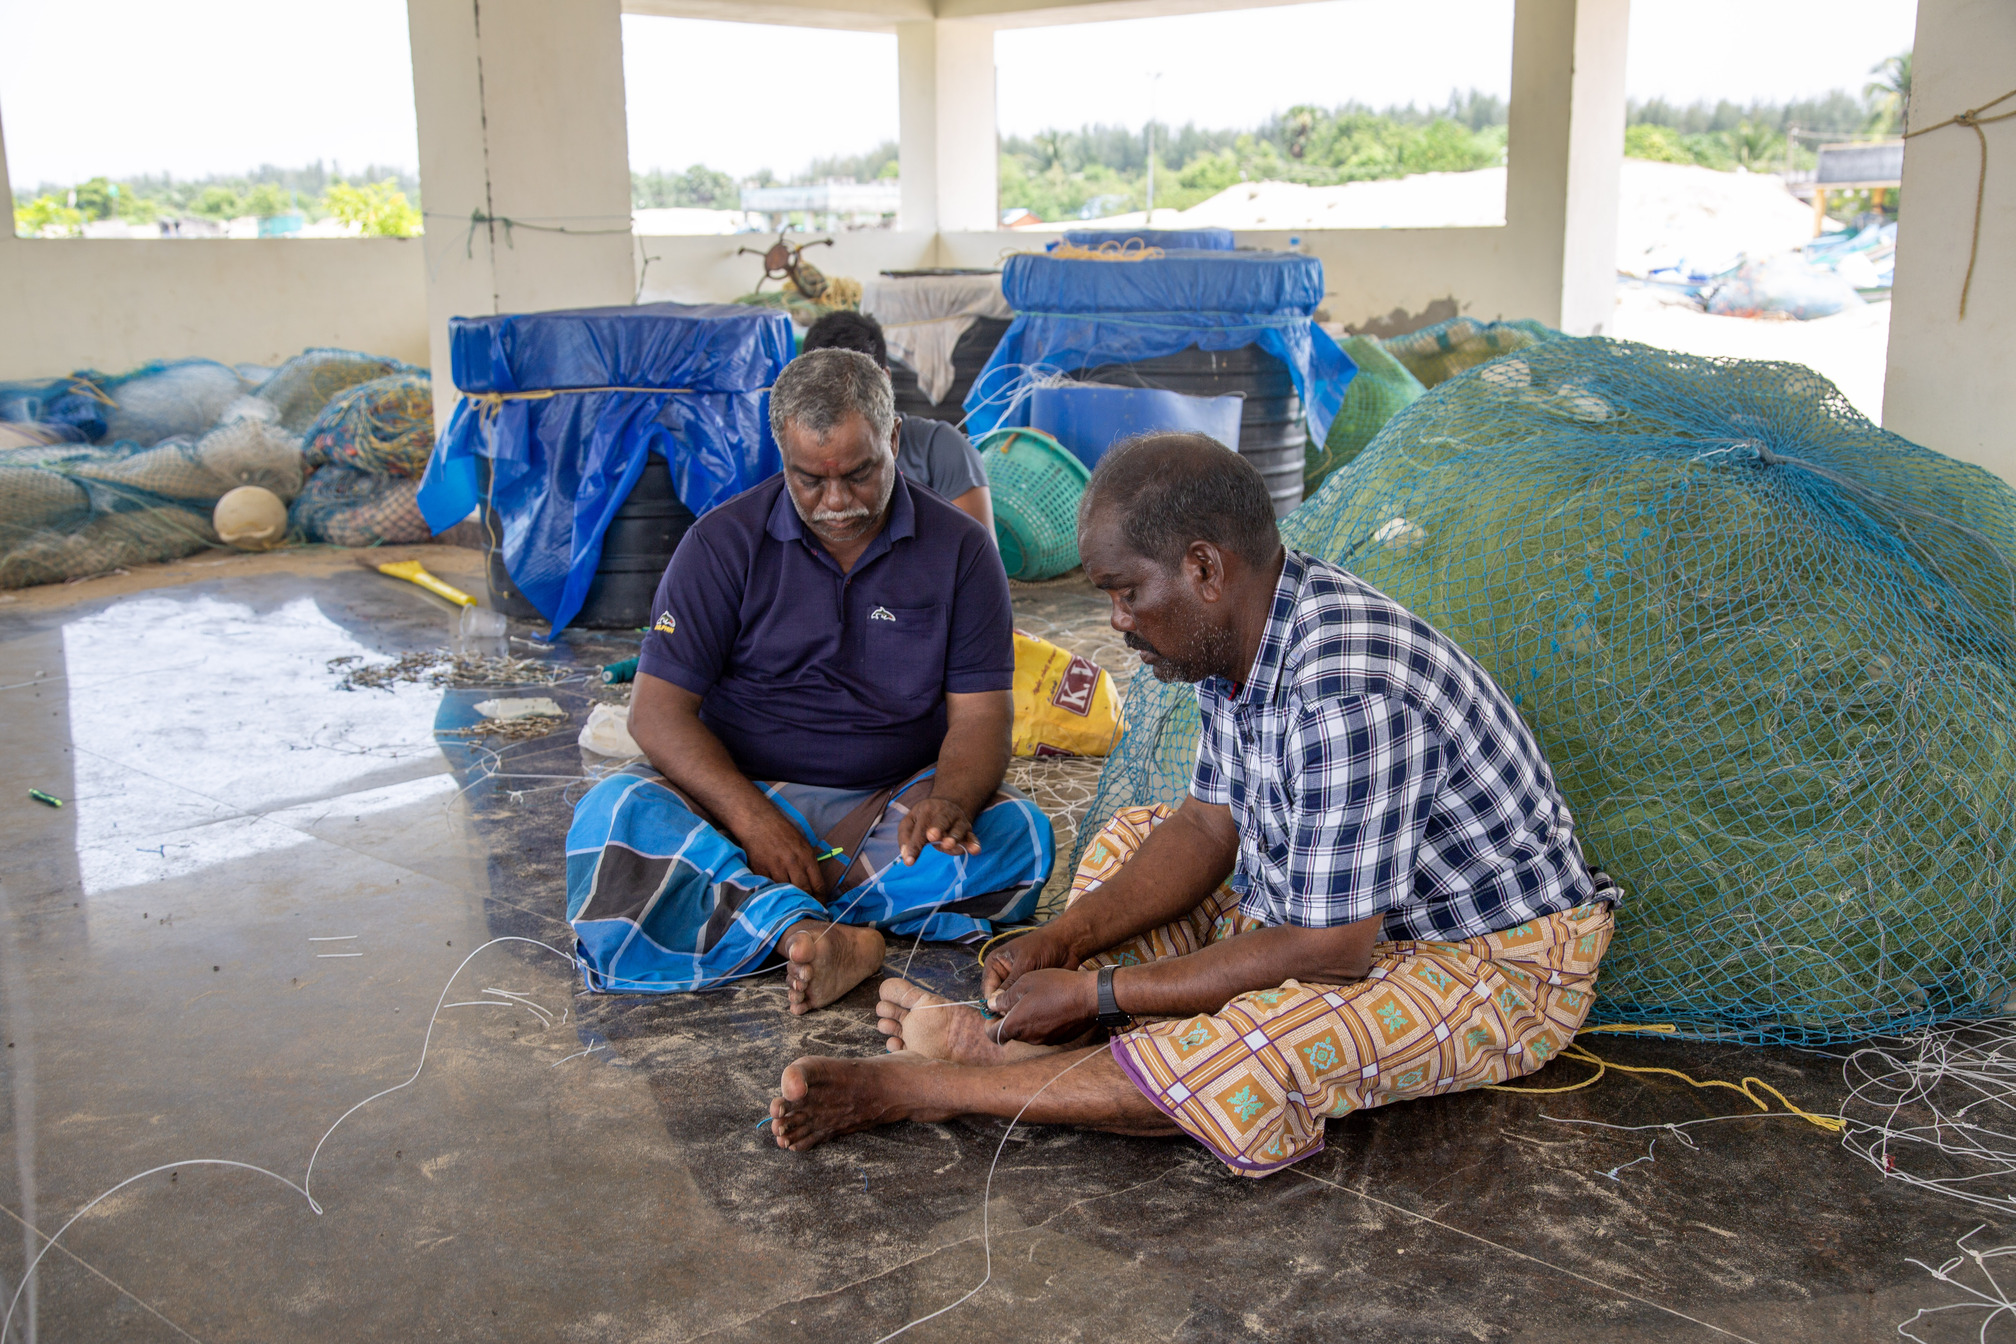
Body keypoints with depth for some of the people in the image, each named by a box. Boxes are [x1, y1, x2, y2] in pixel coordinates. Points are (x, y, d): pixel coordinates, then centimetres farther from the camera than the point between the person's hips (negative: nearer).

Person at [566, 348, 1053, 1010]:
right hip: (740, 792, -1)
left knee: (1021, 836, -28)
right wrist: (752, 819, -23)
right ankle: (815, 934, -42)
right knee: (613, 818, -29)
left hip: (891, 804, 1)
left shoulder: (960, 550, 1)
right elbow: (659, 711, -7)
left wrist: (949, 800, -27)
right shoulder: (724, 543, -2)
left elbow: (979, 714, -3)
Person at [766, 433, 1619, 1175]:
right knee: (1132, 842, 9)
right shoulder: (1240, 639, -5)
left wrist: (1099, 991, -24)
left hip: (1496, 969, -9)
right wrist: (1063, 940, -9)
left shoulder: (1352, 698, -35)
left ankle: (924, 1087, -22)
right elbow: (1210, 828, 4)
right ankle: (1020, 1040, -11)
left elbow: (1328, 952, -31)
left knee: (1247, 1066, -33)